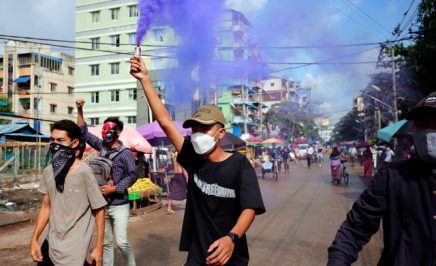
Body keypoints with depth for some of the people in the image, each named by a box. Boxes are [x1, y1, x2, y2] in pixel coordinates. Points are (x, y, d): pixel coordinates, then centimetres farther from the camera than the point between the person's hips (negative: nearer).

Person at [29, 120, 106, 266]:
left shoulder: (84, 172, -18)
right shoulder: (48, 172, 0)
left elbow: (99, 210, -12)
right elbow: (46, 207, 11)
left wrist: (99, 247, -10)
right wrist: (34, 239, 8)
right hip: (50, 244, 6)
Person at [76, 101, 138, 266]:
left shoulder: (125, 153, -10)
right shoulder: (102, 146, 5)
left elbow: (133, 175, -15)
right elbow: (84, 132, 10)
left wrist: (114, 188, -18)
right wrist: (80, 110, 2)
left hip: (119, 205, -5)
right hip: (103, 204, 5)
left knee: (121, 241, -9)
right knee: (106, 242, 13)